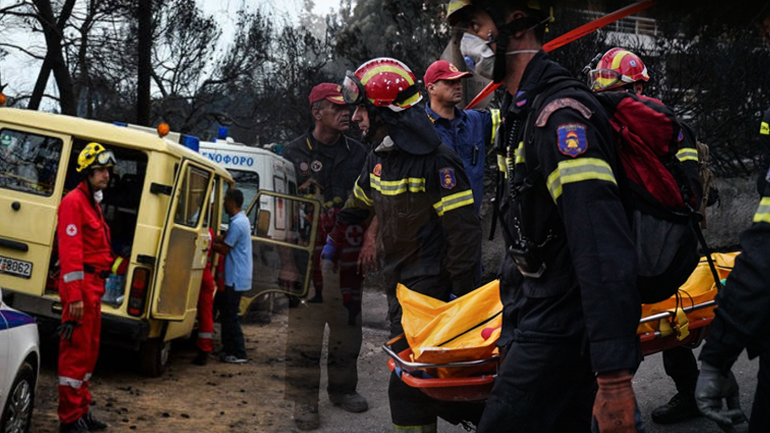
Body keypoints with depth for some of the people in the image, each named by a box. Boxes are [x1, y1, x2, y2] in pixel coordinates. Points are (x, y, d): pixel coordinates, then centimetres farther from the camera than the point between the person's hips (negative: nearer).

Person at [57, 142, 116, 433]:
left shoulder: (93, 203, 19)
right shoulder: (74, 202, -12)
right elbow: (70, 251, -19)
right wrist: (75, 296, -24)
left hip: (94, 285, 10)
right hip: (80, 284, -10)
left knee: (89, 351, 16)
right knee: (77, 351, -6)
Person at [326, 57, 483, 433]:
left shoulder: (435, 161, -18)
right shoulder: (379, 158, 10)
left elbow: (463, 228, -19)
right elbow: (359, 202, 29)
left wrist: (460, 289, -20)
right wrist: (335, 239, 38)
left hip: (430, 284, -9)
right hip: (398, 282, 9)